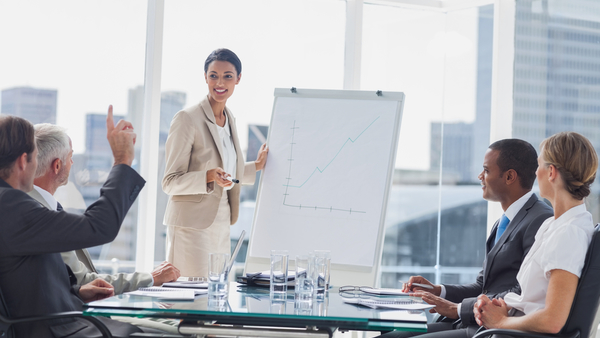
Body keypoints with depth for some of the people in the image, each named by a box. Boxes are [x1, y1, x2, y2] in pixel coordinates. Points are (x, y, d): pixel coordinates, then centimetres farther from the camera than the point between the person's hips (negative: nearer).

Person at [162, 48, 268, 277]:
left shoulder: (229, 119, 12)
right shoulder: (187, 119, -11)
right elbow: (170, 182, -13)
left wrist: (257, 166, 21)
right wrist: (210, 177, -26)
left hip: (220, 225, 7)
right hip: (192, 223, -7)